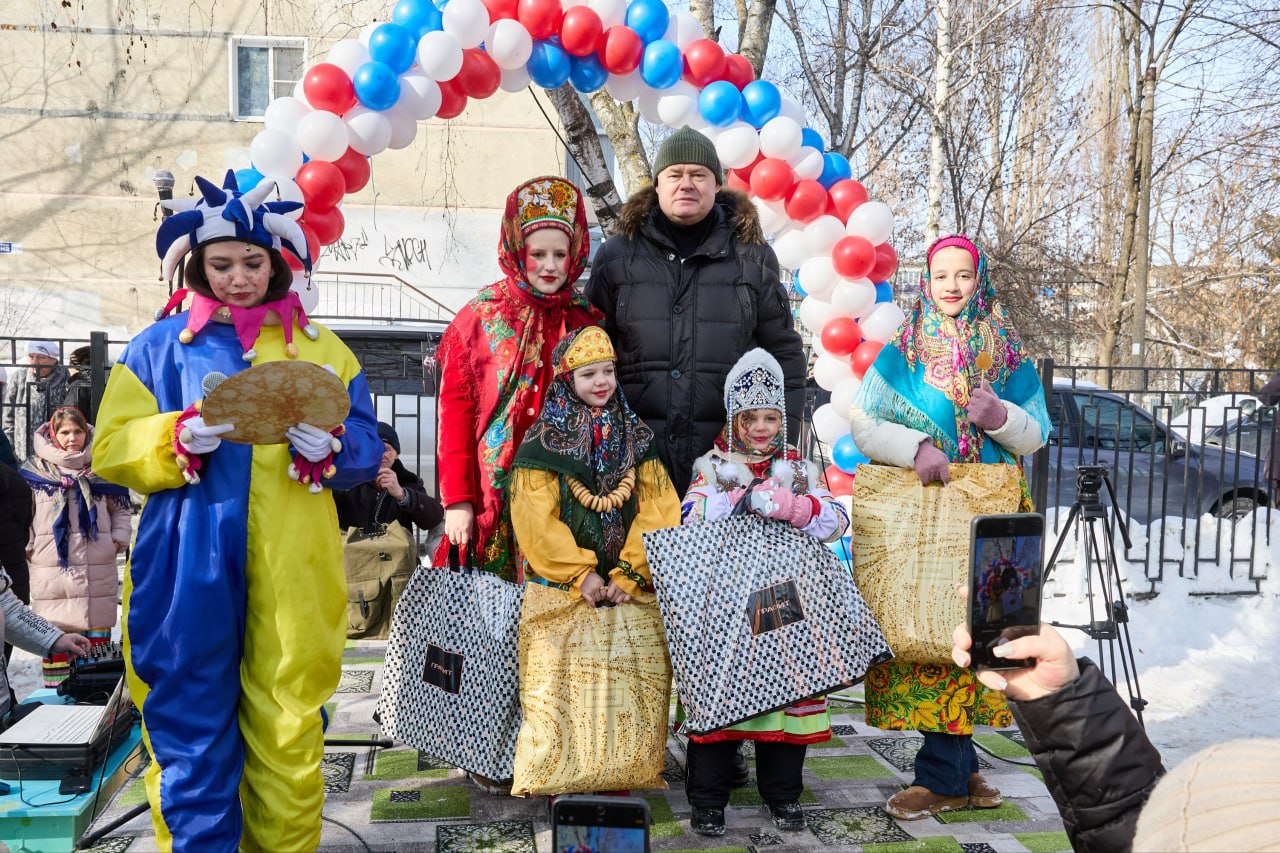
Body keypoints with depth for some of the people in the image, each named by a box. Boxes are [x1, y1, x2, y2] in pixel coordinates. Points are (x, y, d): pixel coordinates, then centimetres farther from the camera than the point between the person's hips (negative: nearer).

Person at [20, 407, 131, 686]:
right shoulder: (36, 470, 3)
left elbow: (122, 509, 17)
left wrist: (118, 540, 5)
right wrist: (29, 548, -5)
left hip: (98, 570, 2)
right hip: (51, 569, -2)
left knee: (98, 632, 7)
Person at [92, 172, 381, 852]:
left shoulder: (320, 348, 12)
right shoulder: (159, 346, 9)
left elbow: (366, 452, 10)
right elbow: (110, 450, 6)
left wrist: (329, 448, -12)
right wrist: (179, 439, -12)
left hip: (291, 578, 1)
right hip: (189, 571, 0)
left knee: (290, 733, 4)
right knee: (190, 726, 4)